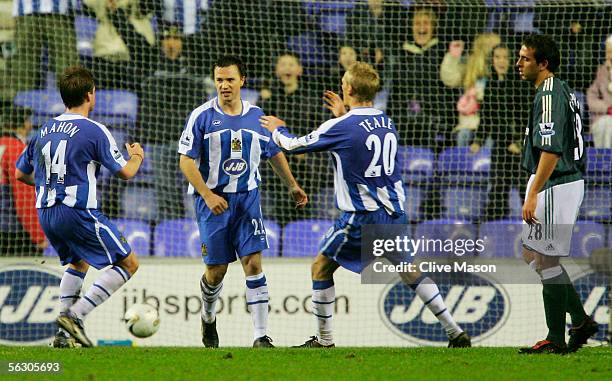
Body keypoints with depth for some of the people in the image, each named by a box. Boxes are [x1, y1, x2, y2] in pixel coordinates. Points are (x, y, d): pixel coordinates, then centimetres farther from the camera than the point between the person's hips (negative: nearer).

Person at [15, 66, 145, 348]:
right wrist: (136, 157, 17)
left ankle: (64, 334, 19)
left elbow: (20, 174, 19)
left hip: (45, 213, 7)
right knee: (128, 265, 1)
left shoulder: (44, 131, 11)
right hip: (78, 211, -7)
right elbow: (125, 172, -5)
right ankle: (75, 316, -11)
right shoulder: (94, 131, -8)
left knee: (78, 263, 30)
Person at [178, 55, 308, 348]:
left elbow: (275, 153, 21)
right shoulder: (202, 116, -6)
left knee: (253, 263, -10)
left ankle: (261, 335, -12)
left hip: (247, 198, 2)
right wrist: (207, 195, -16)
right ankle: (208, 318, 33)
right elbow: (186, 160, -7)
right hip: (213, 200, -2)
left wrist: (292, 186, 20)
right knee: (216, 270, 3)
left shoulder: (257, 116, 6)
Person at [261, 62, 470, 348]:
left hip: (363, 216, -6)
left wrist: (277, 129, 21)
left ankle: (324, 340, 9)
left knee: (321, 268, 8)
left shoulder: (342, 127, -12)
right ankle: (455, 333, 11)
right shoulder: (386, 123, 8)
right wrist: (344, 115, 35)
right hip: (394, 212, 6)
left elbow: (294, 145, 0)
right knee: (410, 270, 17)